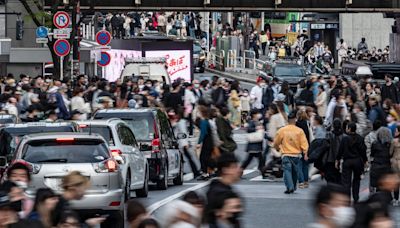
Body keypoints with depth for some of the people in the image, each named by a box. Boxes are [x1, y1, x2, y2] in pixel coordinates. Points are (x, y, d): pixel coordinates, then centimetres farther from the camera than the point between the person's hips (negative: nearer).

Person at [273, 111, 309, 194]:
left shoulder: (282, 130, -3)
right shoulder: (299, 131, -4)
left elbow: (276, 143, 7)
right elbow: (304, 143, -7)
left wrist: (278, 148, 28)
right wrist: (305, 154, -3)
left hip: (286, 154, -2)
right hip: (296, 154, 2)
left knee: (287, 171, -6)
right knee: (295, 172, 17)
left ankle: (290, 187, -22)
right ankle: (293, 188, 28)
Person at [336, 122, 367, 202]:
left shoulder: (345, 139, -10)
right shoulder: (360, 139, -3)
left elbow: (340, 151, -6)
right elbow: (363, 150, 0)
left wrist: (337, 160, 5)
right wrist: (365, 160, 10)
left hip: (347, 162, -3)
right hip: (357, 161, 3)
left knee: (346, 181, 1)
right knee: (356, 180, 20)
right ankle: (356, 198, 23)